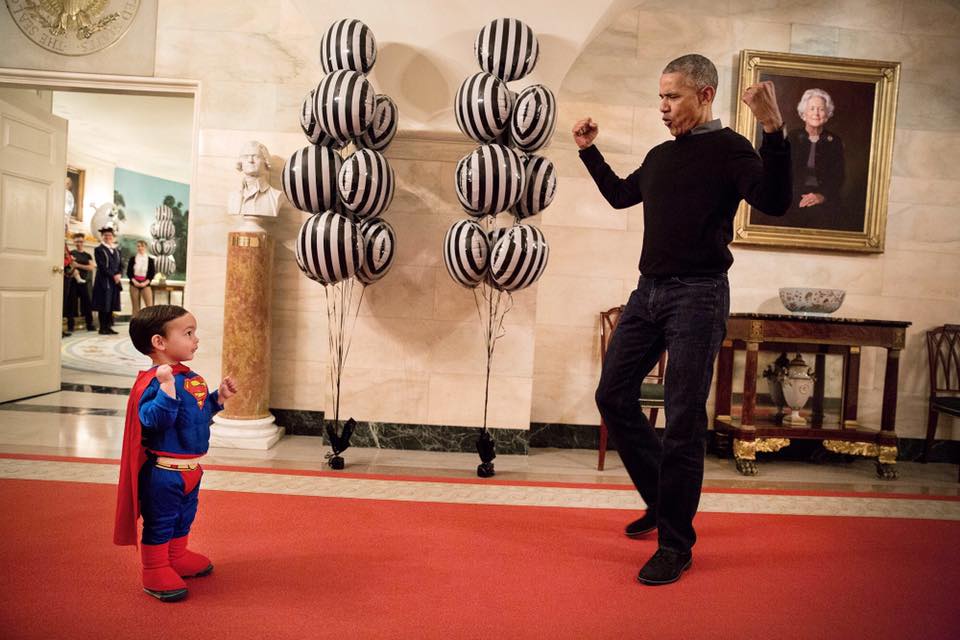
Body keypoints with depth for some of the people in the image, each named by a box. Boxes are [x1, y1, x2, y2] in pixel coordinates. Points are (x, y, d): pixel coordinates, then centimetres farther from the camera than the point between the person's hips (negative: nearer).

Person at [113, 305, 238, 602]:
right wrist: (167, 387, -46)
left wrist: (219, 397, 5)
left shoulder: (190, 377, 6)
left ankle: (178, 558, 44)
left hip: (190, 468, 9)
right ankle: (155, 572, 23)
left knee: (184, 518, 25)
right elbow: (153, 420, -35)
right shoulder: (153, 382, -23)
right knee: (159, 522, 7)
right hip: (163, 471, -9)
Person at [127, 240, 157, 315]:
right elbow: (129, 272, 3)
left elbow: (152, 273, 0)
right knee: (135, 307, 4)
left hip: (145, 284, -1)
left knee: (150, 306, -12)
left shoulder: (150, 260, 3)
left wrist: (145, 282, -13)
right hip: (134, 284, 1)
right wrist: (134, 281, -13)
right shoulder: (132, 259, 5)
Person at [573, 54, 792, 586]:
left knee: (683, 419, -6)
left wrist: (773, 131, -30)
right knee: (613, 394, 8)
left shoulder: (727, 149, -4)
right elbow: (619, 195, 33)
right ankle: (662, 500, 25)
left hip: (697, 296, -7)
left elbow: (774, 202, -20)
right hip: (648, 292, 8)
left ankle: (675, 545, 7)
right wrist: (589, 151, 30)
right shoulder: (660, 156, 16)